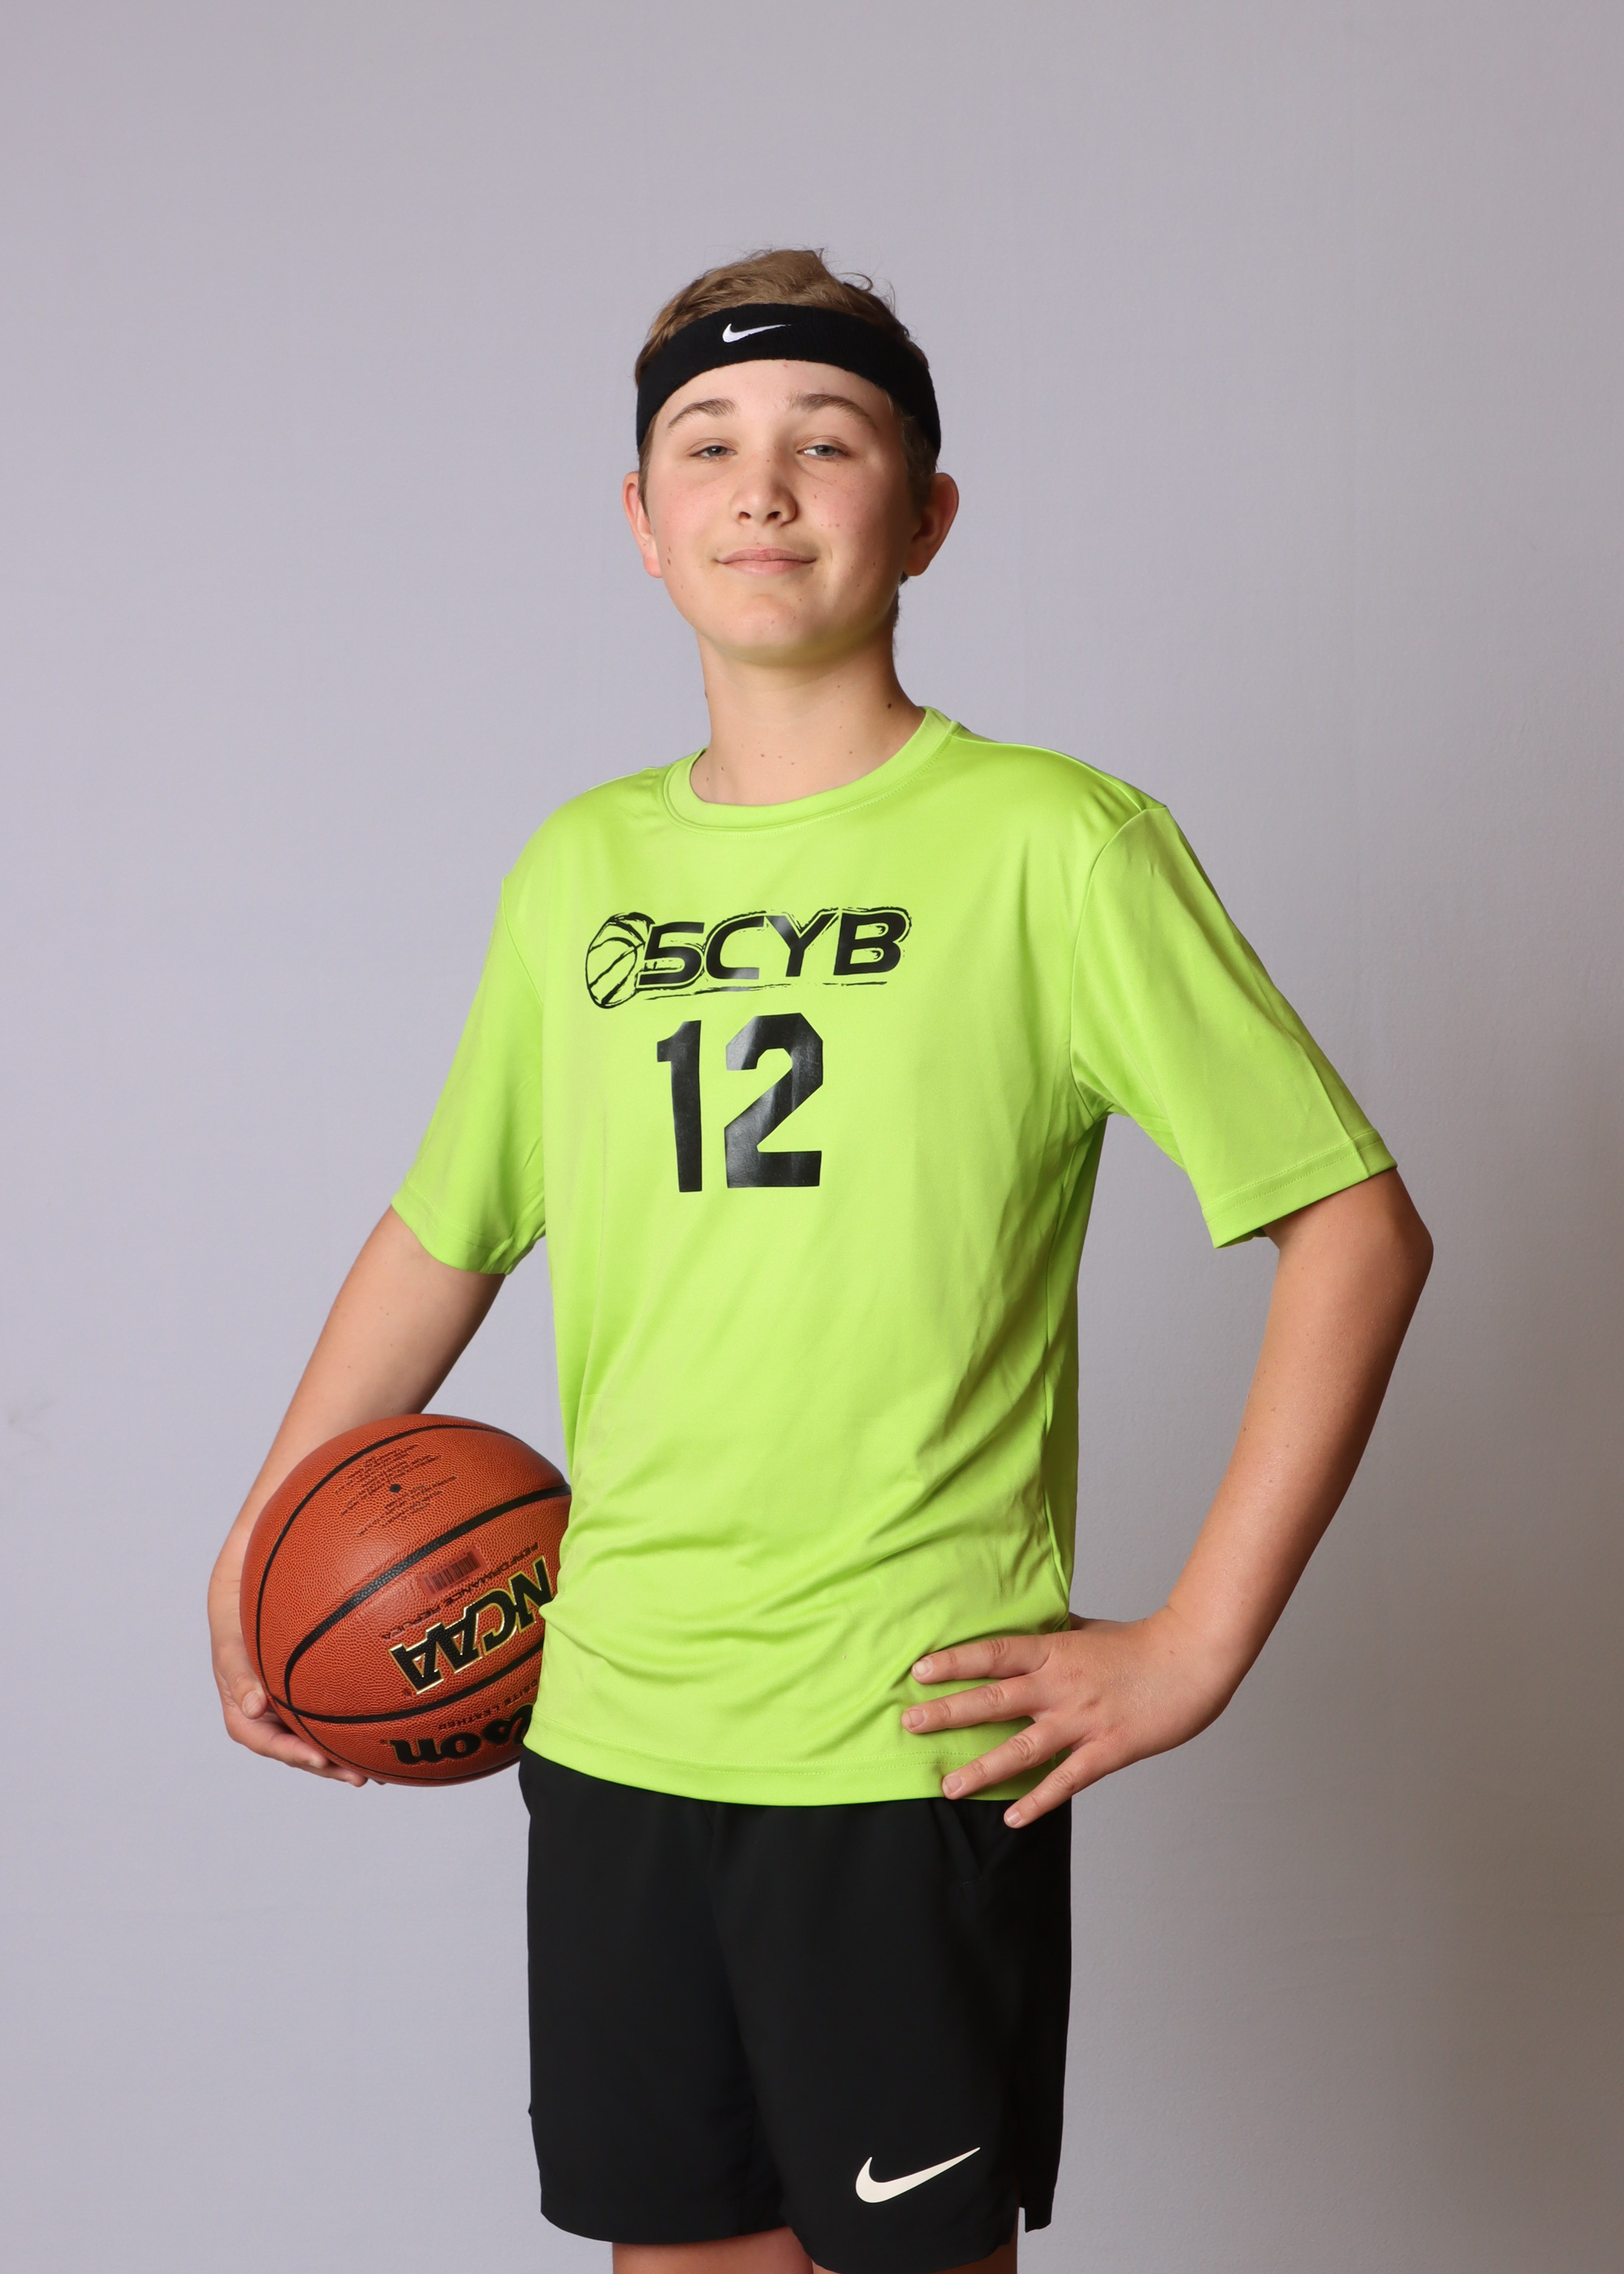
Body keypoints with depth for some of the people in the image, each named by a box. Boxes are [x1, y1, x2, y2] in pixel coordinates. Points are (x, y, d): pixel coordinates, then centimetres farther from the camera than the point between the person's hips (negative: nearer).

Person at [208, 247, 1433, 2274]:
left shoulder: (1050, 843, -8)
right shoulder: (577, 870, 8)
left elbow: (1359, 1228, -9)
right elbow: (444, 1235, 18)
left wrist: (1197, 1646, -12)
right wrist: (254, 1554, 14)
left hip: (916, 1746, -4)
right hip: (605, 1730, 5)